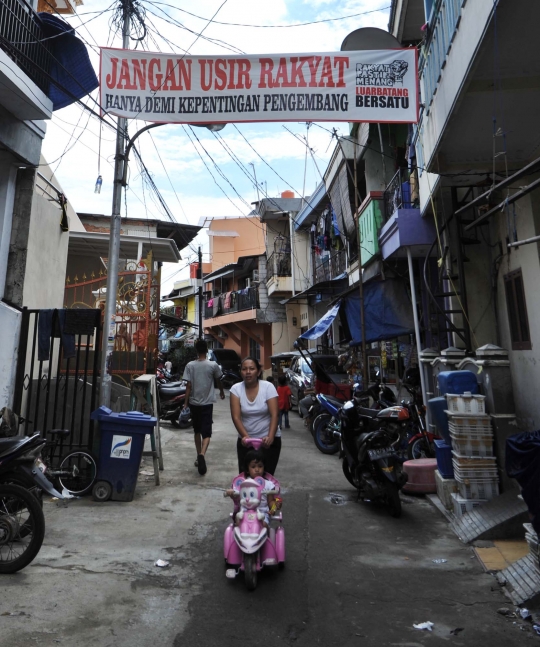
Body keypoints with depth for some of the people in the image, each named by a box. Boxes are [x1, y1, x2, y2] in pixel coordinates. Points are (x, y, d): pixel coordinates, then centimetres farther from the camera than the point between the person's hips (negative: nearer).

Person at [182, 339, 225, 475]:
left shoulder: (190, 365, -5)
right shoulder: (213, 365, -6)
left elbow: (189, 386, -6)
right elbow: (218, 380, 11)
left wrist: (185, 403, 1)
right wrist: (222, 392, 30)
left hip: (194, 403, 2)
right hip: (207, 403, -2)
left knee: (197, 431, 18)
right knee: (206, 432, -1)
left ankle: (198, 457, 27)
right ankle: (202, 455, -24)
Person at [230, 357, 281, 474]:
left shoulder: (268, 387, -11)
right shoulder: (236, 389, -7)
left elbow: (274, 415, -16)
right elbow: (236, 417, -12)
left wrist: (270, 437, -30)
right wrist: (245, 436, -27)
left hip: (268, 439, -1)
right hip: (245, 440, 1)